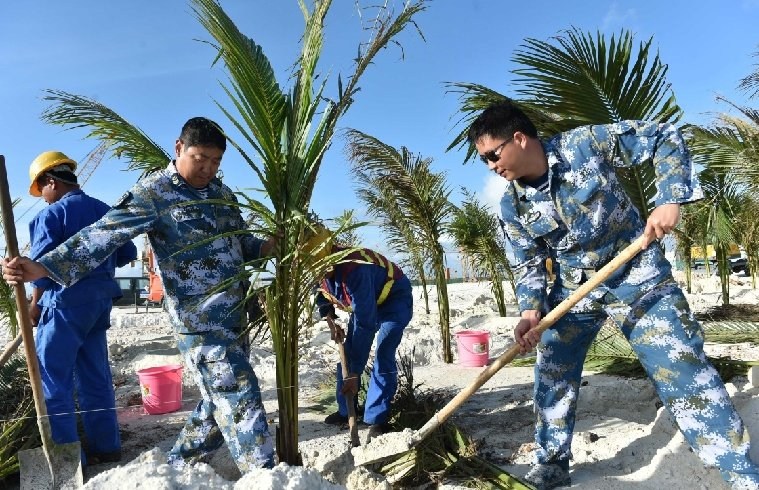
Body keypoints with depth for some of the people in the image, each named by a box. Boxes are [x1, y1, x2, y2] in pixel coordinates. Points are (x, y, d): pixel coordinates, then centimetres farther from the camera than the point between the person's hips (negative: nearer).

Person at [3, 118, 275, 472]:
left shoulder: (222, 192, 12)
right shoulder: (153, 192, -10)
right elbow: (105, 233, -17)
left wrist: (270, 246, -1)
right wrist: (42, 267, -26)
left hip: (233, 314, 8)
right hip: (199, 320, -8)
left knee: (222, 397, 16)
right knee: (239, 398, -5)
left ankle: (182, 465, 35)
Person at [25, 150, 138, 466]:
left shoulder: (51, 214, -10)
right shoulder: (104, 211, 10)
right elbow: (127, 254, 12)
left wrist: (34, 304, -1)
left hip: (66, 302, -7)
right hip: (100, 300, 7)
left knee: (53, 378, 3)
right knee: (95, 377, 13)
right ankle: (106, 446, 20)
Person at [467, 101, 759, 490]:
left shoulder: (586, 143, -17)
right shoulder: (512, 205, -8)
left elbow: (664, 139, -8)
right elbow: (528, 265, -4)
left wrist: (669, 200, -21)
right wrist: (531, 312, -22)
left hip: (637, 276, -3)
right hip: (572, 289, 4)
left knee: (683, 371, -4)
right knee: (552, 378, 6)